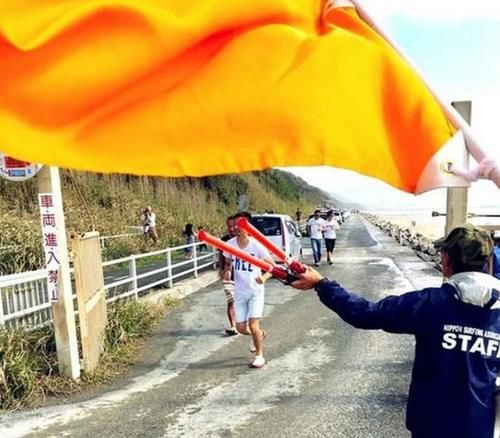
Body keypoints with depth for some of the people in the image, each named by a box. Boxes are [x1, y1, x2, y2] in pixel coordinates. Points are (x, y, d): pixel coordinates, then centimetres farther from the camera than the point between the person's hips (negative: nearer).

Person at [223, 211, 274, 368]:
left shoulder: (256, 245, -18)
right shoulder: (229, 244, -7)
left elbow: (273, 266, -12)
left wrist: (264, 277, -31)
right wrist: (227, 271, -14)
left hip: (255, 291, -4)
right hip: (239, 291, 4)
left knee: (253, 325, -10)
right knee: (241, 328, 8)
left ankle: (260, 355, 16)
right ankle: (260, 334, 42)